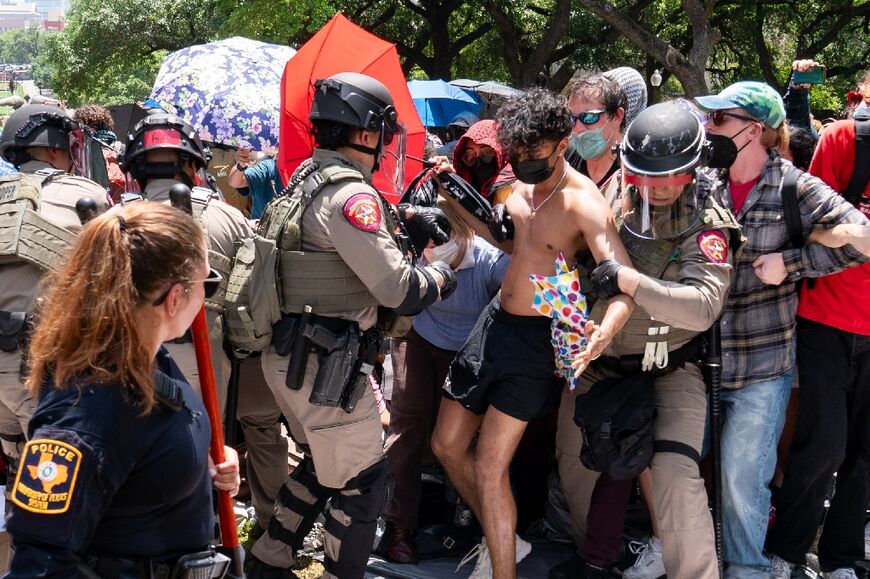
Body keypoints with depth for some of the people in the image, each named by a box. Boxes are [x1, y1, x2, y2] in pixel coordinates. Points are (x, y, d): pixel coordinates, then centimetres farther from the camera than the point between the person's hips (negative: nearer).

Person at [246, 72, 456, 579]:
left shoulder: (308, 179, 11)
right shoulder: (350, 193, -19)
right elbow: (397, 289, -21)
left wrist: (400, 220, 11)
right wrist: (439, 276, -2)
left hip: (292, 356, 10)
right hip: (328, 366, -10)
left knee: (323, 463, 26)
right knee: (364, 482, 2)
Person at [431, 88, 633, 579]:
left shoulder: (582, 202, -22)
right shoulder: (525, 187, 3)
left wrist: (602, 335, -52)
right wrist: (457, 204, 8)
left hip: (536, 340, -8)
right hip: (496, 322, 8)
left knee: (489, 468, -8)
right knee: (447, 444, 15)